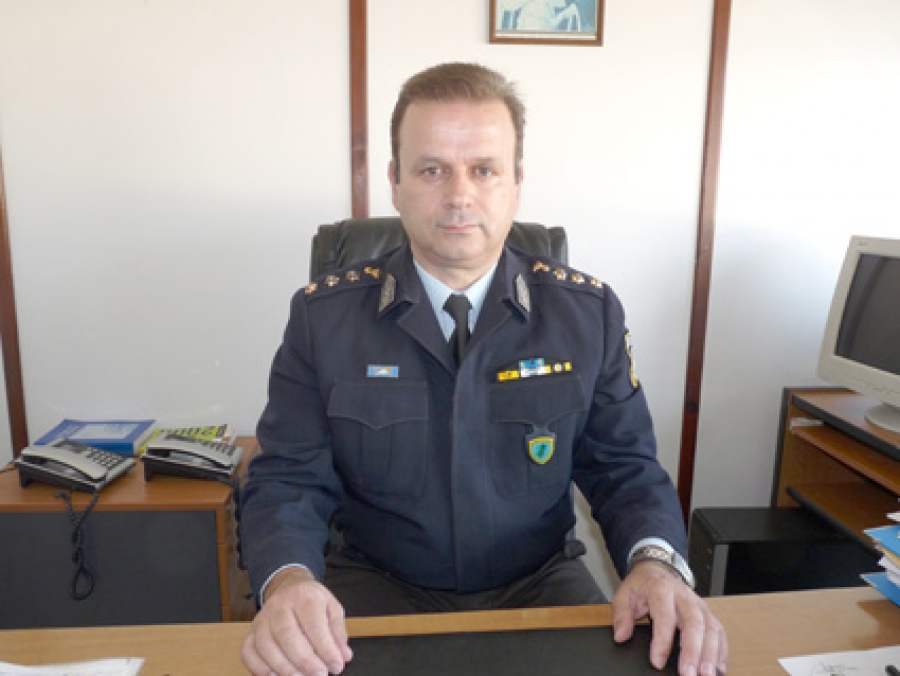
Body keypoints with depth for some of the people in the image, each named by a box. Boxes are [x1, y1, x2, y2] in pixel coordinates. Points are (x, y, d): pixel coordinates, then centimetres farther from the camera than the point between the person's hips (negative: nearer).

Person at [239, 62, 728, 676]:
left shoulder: (591, 315, -4)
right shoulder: (322, 317, -6)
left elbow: (626, 470, 0)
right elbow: (288, 481, -6)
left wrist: (656, 564, -21)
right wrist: (289, 581, -27)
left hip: (541, 582, 2)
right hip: (378, 587, 0)